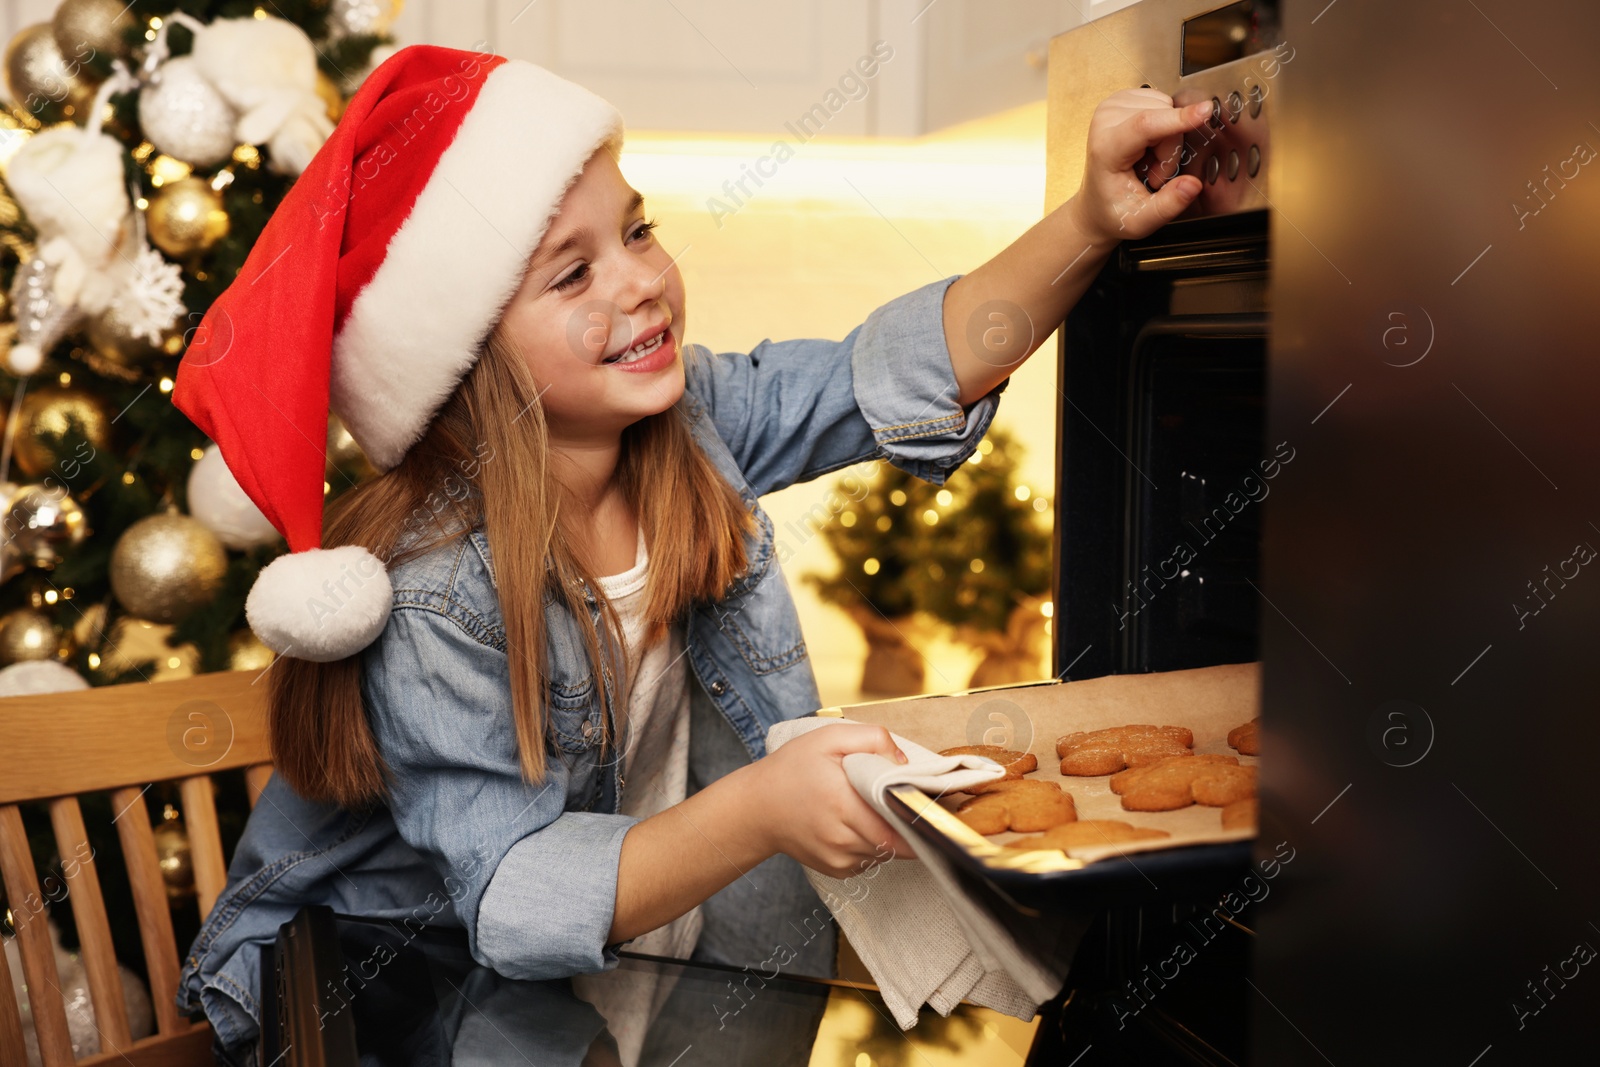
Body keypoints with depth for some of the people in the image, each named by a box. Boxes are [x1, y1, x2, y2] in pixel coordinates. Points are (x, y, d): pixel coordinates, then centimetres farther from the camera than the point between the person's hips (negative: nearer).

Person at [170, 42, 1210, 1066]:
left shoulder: (688, 417, -14)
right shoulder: (431, 599, -30)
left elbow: (902, 374, -12)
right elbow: (514, 897, -32)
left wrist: (1092, 222, -26)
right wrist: (756, 814, -48)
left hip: (673, 953, 5)